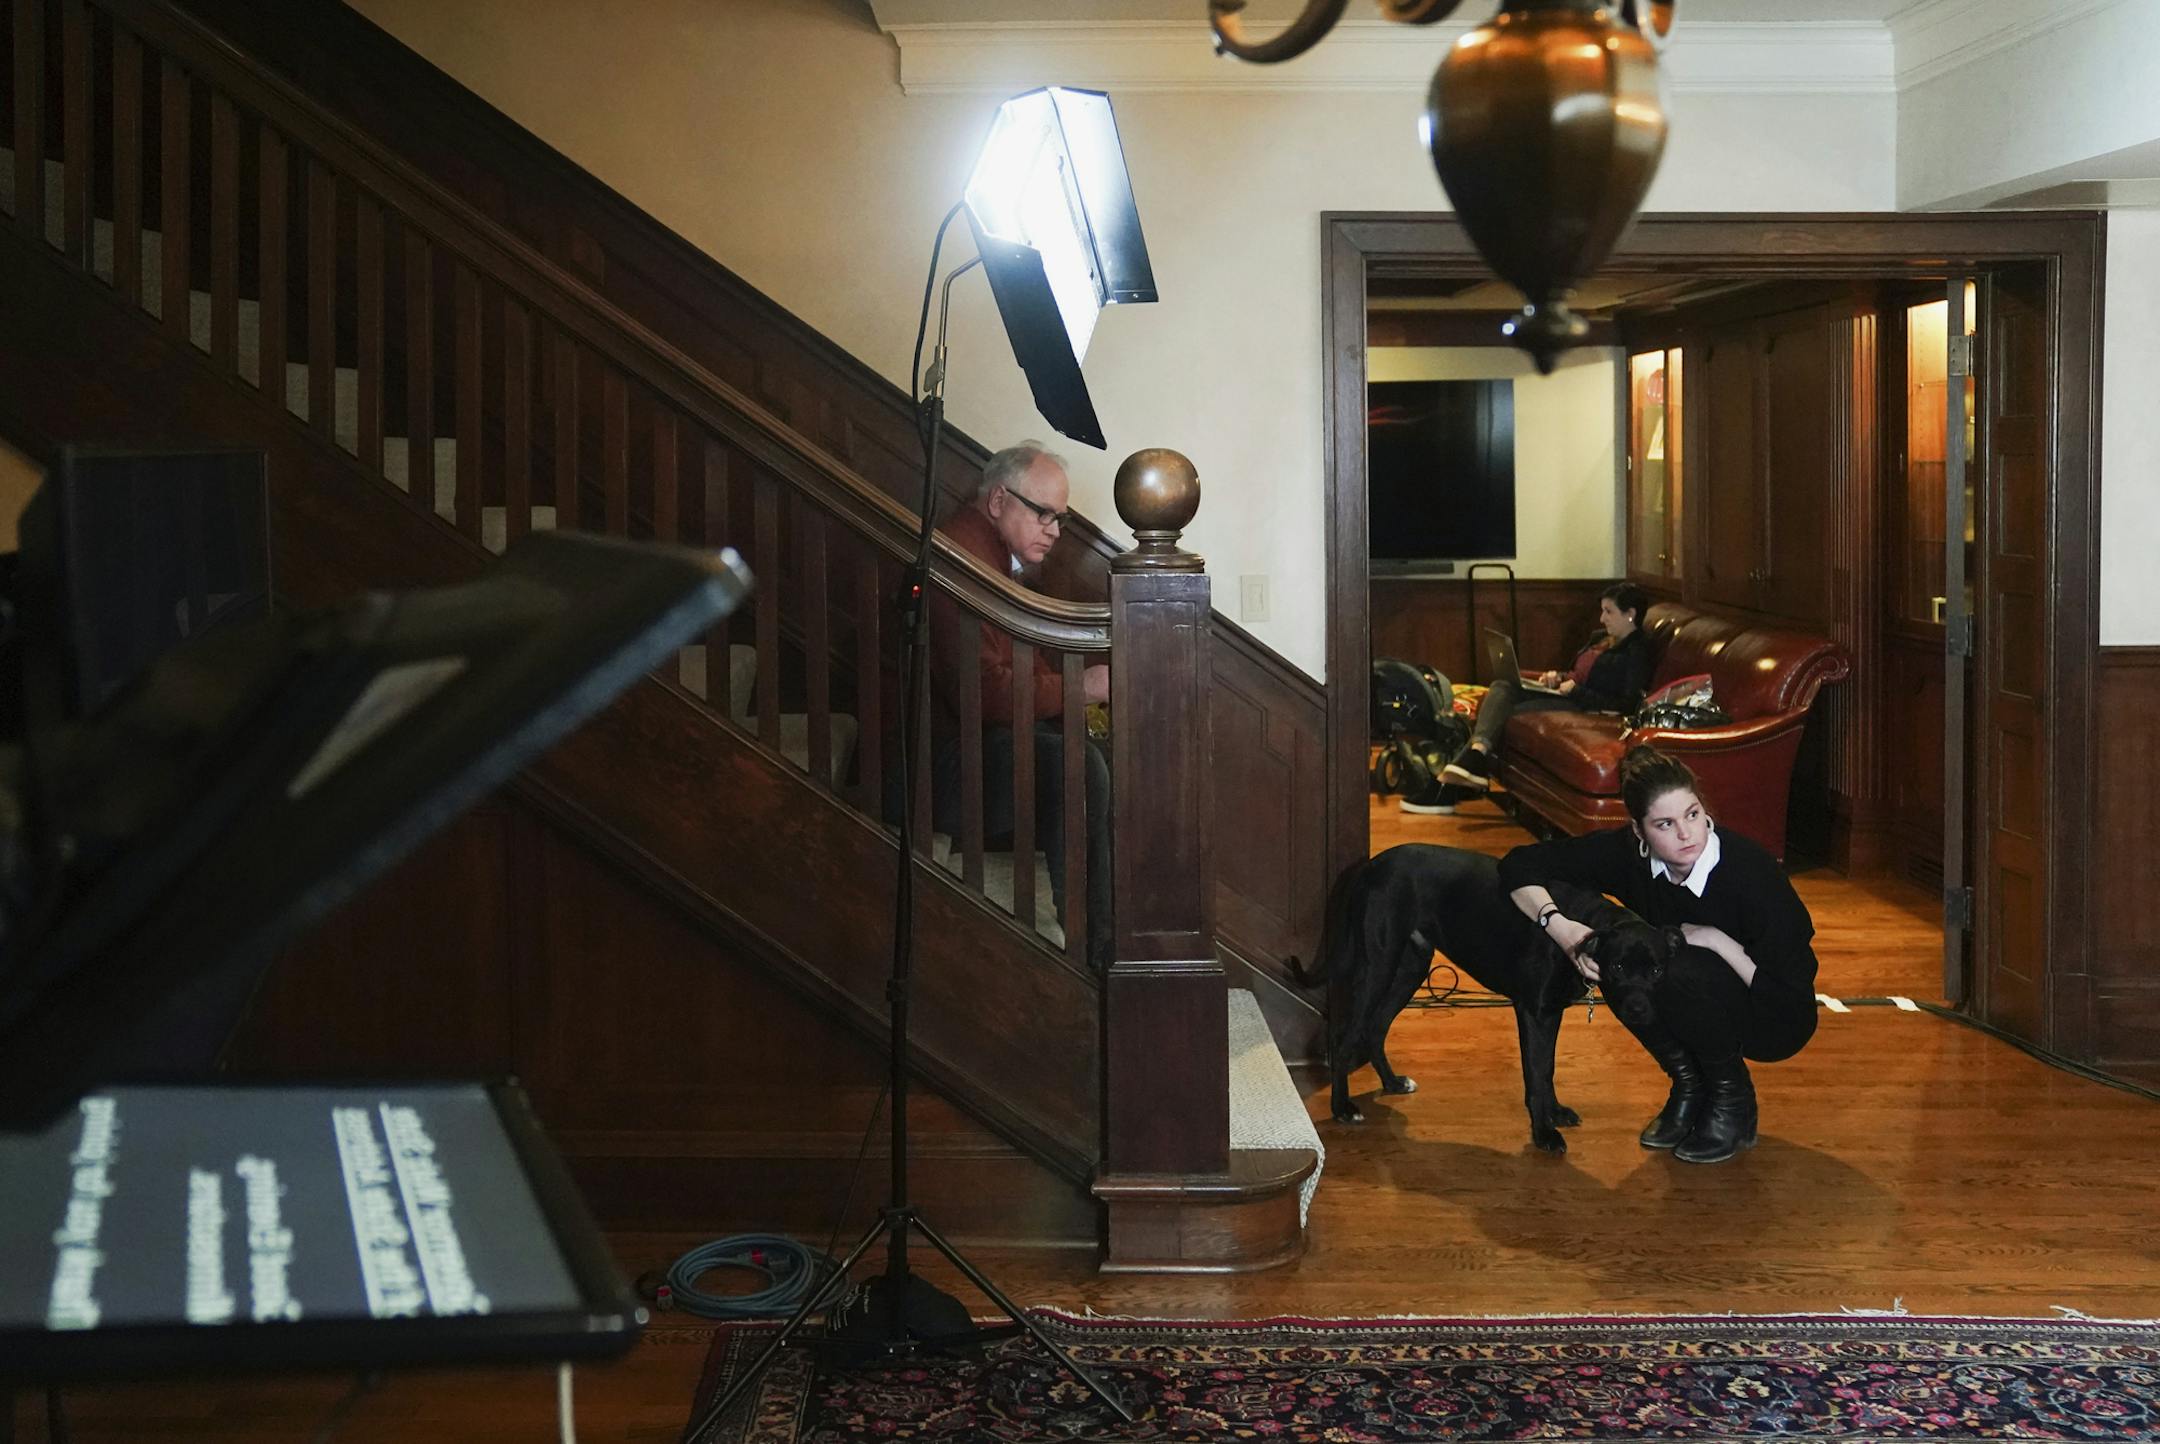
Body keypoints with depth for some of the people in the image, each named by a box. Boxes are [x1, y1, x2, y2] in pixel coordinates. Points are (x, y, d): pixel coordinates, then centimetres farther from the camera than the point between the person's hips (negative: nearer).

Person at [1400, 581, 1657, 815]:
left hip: (1584, 708, -9)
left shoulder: (1637, 652, -5)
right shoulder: (1602, 639, 23)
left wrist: (1576, 690, -16)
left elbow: (1628, 705, -15)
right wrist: (1558, 677, 9)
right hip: (1562, 694, 9)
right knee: (1502, 687, -16)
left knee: (1504, 715, -23)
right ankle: (1477, 752, -37)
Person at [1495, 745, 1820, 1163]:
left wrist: (1717, 940, -30)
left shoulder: (1749, 870, -30)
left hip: (1773, 1022, -4)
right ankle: (1689, 1086, -1)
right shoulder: (1628, 854, -19)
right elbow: (1520, 864, -13)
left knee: (1684, 973, -32)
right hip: (1694, 1013, 4)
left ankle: (1733, 1098, -7)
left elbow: (1789, 996, -26)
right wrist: (1559, 926, -28)